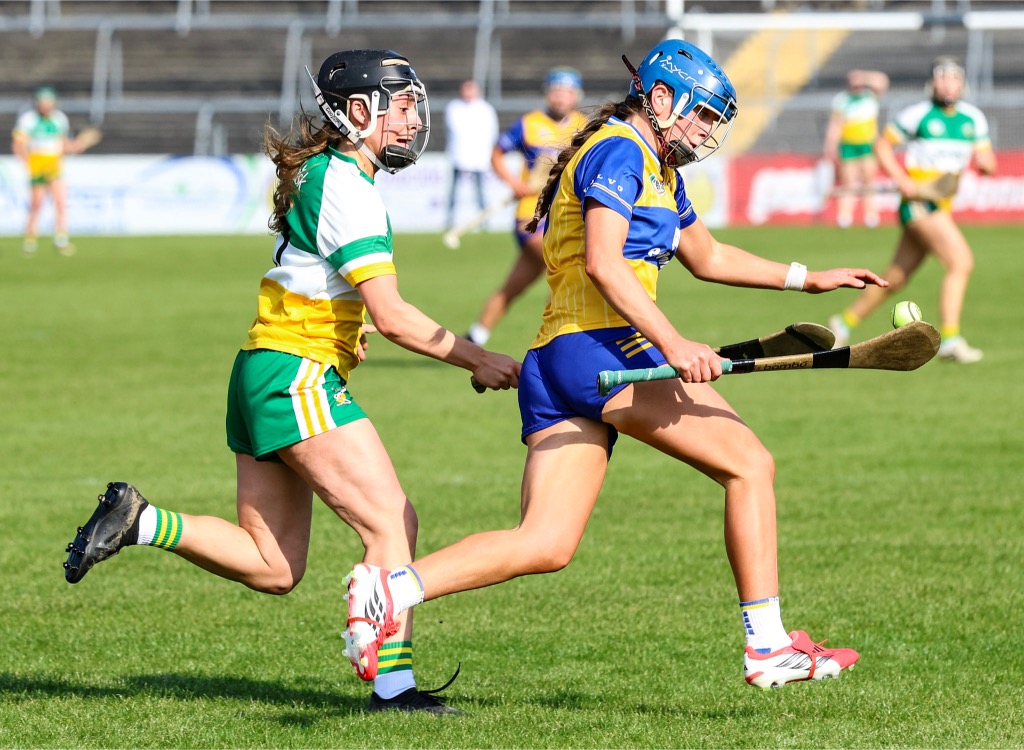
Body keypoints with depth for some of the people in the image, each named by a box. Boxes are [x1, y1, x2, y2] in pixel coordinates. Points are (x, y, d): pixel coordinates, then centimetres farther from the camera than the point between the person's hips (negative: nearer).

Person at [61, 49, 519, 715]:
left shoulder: (316, 173, 15)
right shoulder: (348, 189, -15)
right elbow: (394, 319, -19)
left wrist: (339, 329, 21)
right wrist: (478, 361, -11)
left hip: (262, 376, 10)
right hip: (297, 378, -10)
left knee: (271, 568, 10)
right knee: (392, 524, -11)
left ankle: (137, 520, 8)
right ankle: (393, 686, -14)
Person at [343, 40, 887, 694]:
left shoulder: (659, 170, 28)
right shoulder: (619, 151, -4)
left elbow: (707, 256, 41)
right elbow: (603, 264, -17)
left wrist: (807, 278, 37)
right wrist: (673, 344, -24)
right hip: (600, 345, -10)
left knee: (545, 546, -1)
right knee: (750, 463, -6)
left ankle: (391, 586, -13)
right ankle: (769, 648, -9)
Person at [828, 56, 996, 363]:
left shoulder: (974, 119, 10)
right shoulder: (917, 115, -6)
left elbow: (988, 162, 13)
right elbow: (882, 144, 2)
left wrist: (985, 162, -12)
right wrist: (901, 179, -12)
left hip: (942, 206, 7)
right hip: (918, 200, -7)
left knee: (895, 278, 13)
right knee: (961, 261, -21)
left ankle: (844, 322, 28)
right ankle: (949, 340, -21)